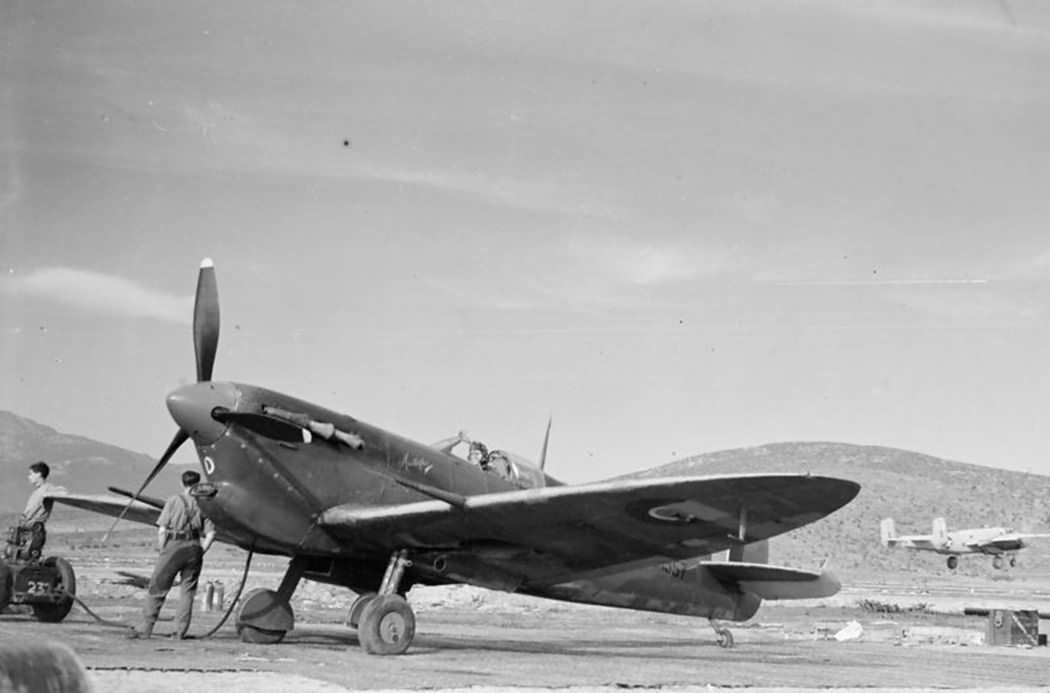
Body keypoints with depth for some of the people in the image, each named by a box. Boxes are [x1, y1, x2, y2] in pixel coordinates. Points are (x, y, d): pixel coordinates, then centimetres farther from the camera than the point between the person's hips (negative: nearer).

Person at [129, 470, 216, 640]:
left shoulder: (173, 501, 2)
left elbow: (162, 530, -5)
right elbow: (211, 533, 0)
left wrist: (161, 550, 2)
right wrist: (201, 552, 7)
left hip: (174, 545, -2)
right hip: (193, 547, 2)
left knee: (157, 588, 5)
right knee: (187, 591, 10)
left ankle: (146, 629, 4)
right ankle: (181, 631, 7)